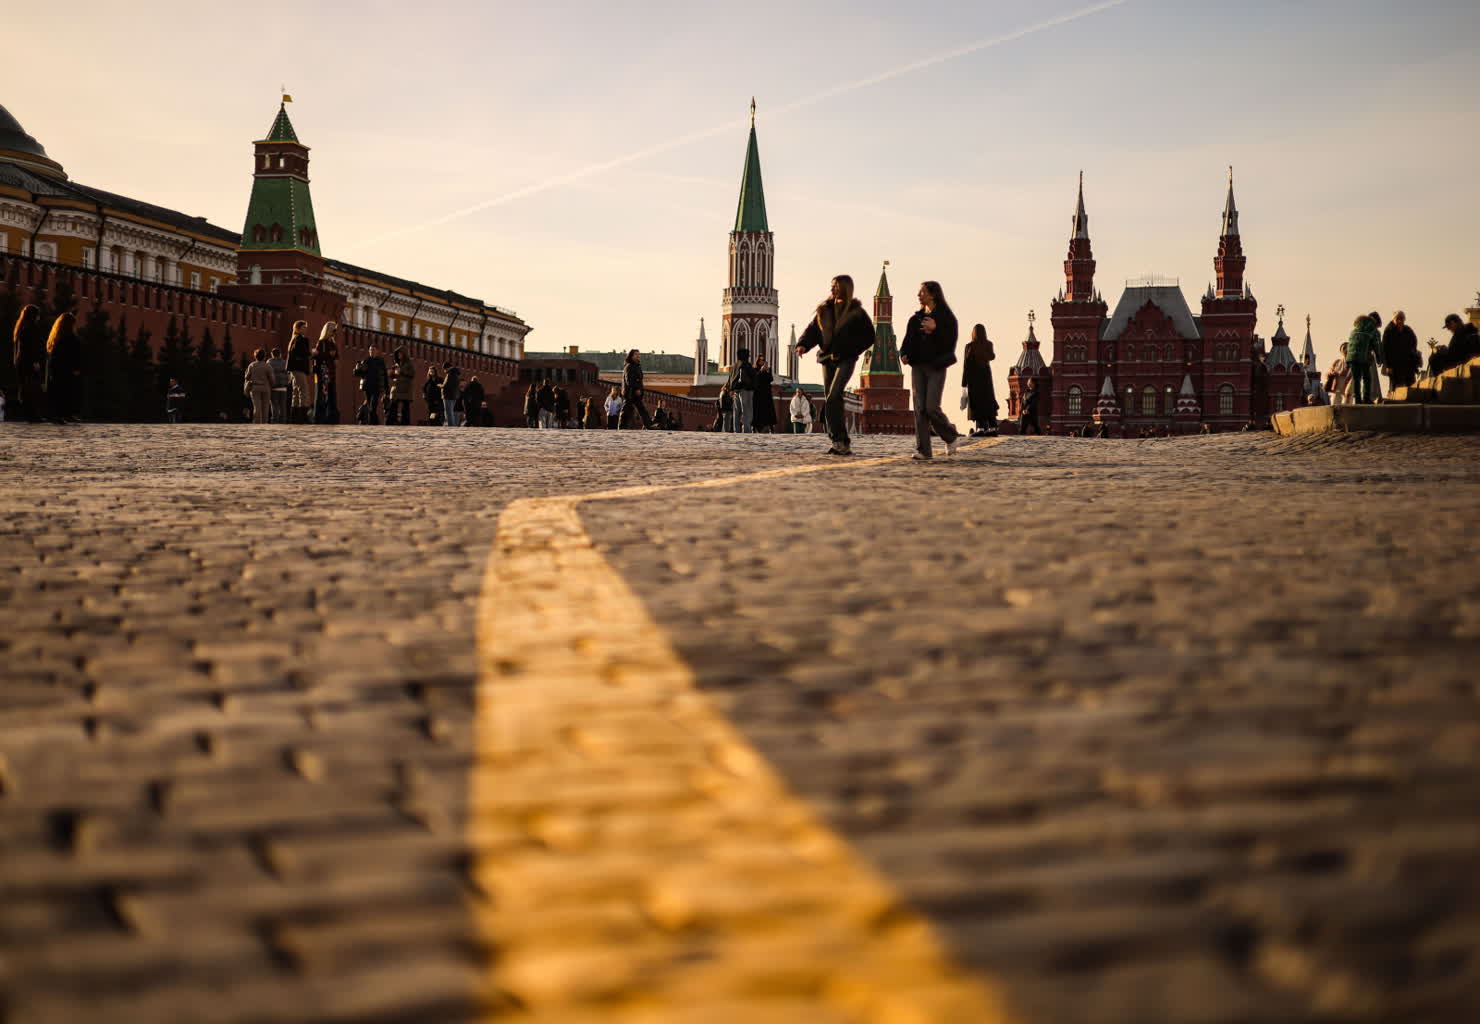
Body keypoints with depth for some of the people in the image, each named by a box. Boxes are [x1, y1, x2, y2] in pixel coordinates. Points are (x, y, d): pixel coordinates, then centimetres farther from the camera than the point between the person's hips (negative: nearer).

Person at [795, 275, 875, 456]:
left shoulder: (856, 311, -1)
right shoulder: (825, 309, 12)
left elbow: (869, 336, 0)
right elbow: (812, 329, 7)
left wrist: (849, 351, -9)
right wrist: (802, 344, -12)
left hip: (845, 359, -6)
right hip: (827, 359, 6)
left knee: (833, 398, -21)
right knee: (831, 402, 3)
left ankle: (839, 440, -22)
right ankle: (843, 444, 7)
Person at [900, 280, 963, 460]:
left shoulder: (945, 316, -3)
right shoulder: (916, 318, 15)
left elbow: (950, 341, -13)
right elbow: (909, 340, 15)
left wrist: (935, 329, -27)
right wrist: (904, 354, -5)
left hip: (936, 367, -5)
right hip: (918, 366, 5)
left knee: (932, 407, -12)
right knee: (919, 408, -3)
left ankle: (952, 436, 15)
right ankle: (922, 450, -3)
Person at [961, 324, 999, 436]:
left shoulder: (970, 346, -11)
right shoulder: (989, 345, 0)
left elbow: (966, 364, -12)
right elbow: (992, 357, 18)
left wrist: (964, 381, -9)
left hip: (973, 376, -4)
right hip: (986, 375, 4)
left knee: (976, 402, -4)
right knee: (988, 400, 8)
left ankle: (980, 428, -12)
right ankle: (992, 428, 3)